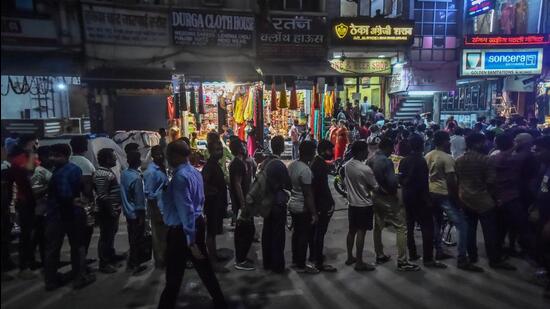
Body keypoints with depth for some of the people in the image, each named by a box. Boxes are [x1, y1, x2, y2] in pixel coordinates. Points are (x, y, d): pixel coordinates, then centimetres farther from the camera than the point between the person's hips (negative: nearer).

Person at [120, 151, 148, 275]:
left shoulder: (124, 173, 1)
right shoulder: (136, 178, -24)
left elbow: (124, 193, 9)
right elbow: (139, 199, -20)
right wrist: (141, 216, -14)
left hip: (128, 212, 9)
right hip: (136, 213, -8)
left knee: (132, 238, 20)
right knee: (138, 239, 4)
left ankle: (132, 263, 34)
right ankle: (134, 265, 13)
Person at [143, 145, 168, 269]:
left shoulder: (162, 167, 7)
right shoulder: (151, 172, -19)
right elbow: (149, 194, -20)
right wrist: (157, 213, -19)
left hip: (165, 207, 9)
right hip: (158, 209, -9)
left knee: (165, 234, 18)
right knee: (159, 236, 5)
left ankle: (164, 259, 31)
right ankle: (160, 261, 18)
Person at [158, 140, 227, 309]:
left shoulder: (180, 176, -21)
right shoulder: (195, 172, 7)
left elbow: (186, 210, -25)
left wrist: (191, 241, -24)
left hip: (182, 230, -9)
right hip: (198, 223, 9)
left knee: (174, 275, 7)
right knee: (204, 267, 20)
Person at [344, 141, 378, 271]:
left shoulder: (347, 166, -1)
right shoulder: (366, 169, -22)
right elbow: (375, 187, -13)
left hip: (352, 203, 7)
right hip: (364, 205, -7)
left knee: (351, 230, 15)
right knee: (361, 232, 0)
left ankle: (350, 257, 27)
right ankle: (359, 263, 9)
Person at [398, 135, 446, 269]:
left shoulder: (403, 161, 6)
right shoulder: (421, 161, -16)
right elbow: (423, 183, -19)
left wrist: (406, 188, 16)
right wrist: (427, 200, -14)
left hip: (407, 197, 8)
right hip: (419, 198, -8)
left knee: (410, 226, 13)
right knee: (427, 227, -3)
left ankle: (412, 254, 20)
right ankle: (428, 259, -4)